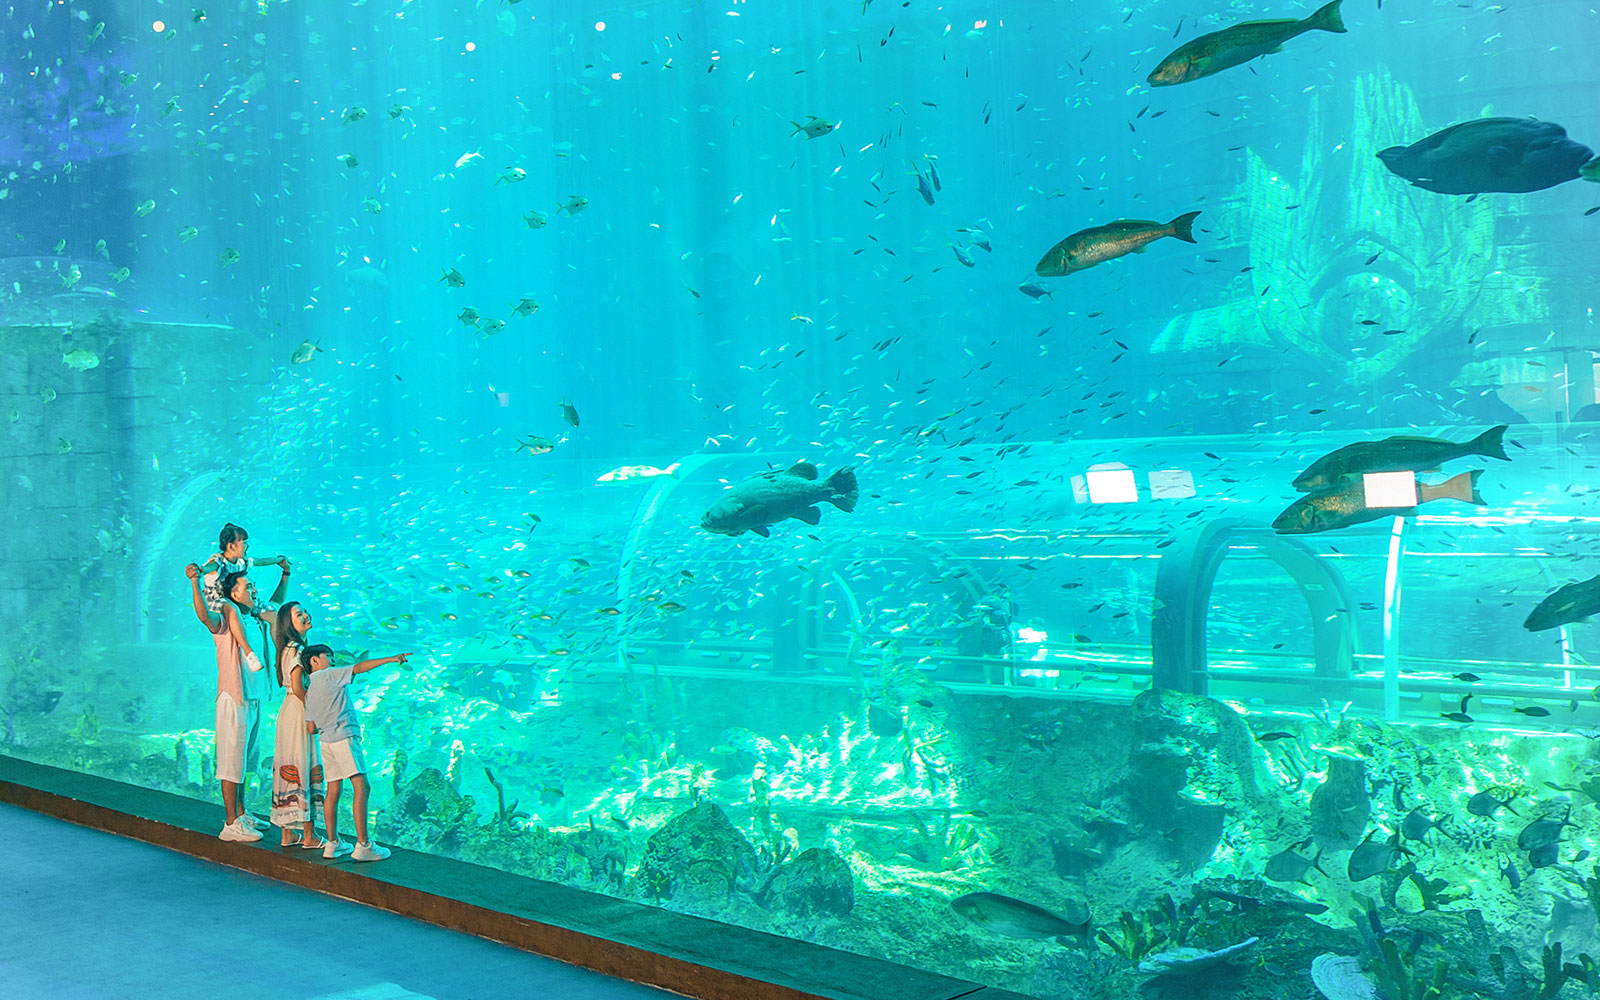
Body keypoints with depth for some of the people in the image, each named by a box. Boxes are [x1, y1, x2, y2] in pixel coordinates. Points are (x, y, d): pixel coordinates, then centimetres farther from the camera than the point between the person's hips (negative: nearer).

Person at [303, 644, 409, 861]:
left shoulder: (309, 691, 18)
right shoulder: (329, 675, -3)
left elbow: (311, 728, 17)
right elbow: (359, 668, -13)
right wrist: (391, 659, -16)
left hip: (326, 741, 9)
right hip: (344, 737, -8)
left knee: (333, 790, 12)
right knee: (361, 787, -9)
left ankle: (333, 844, 16)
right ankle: (363, 845, -13)